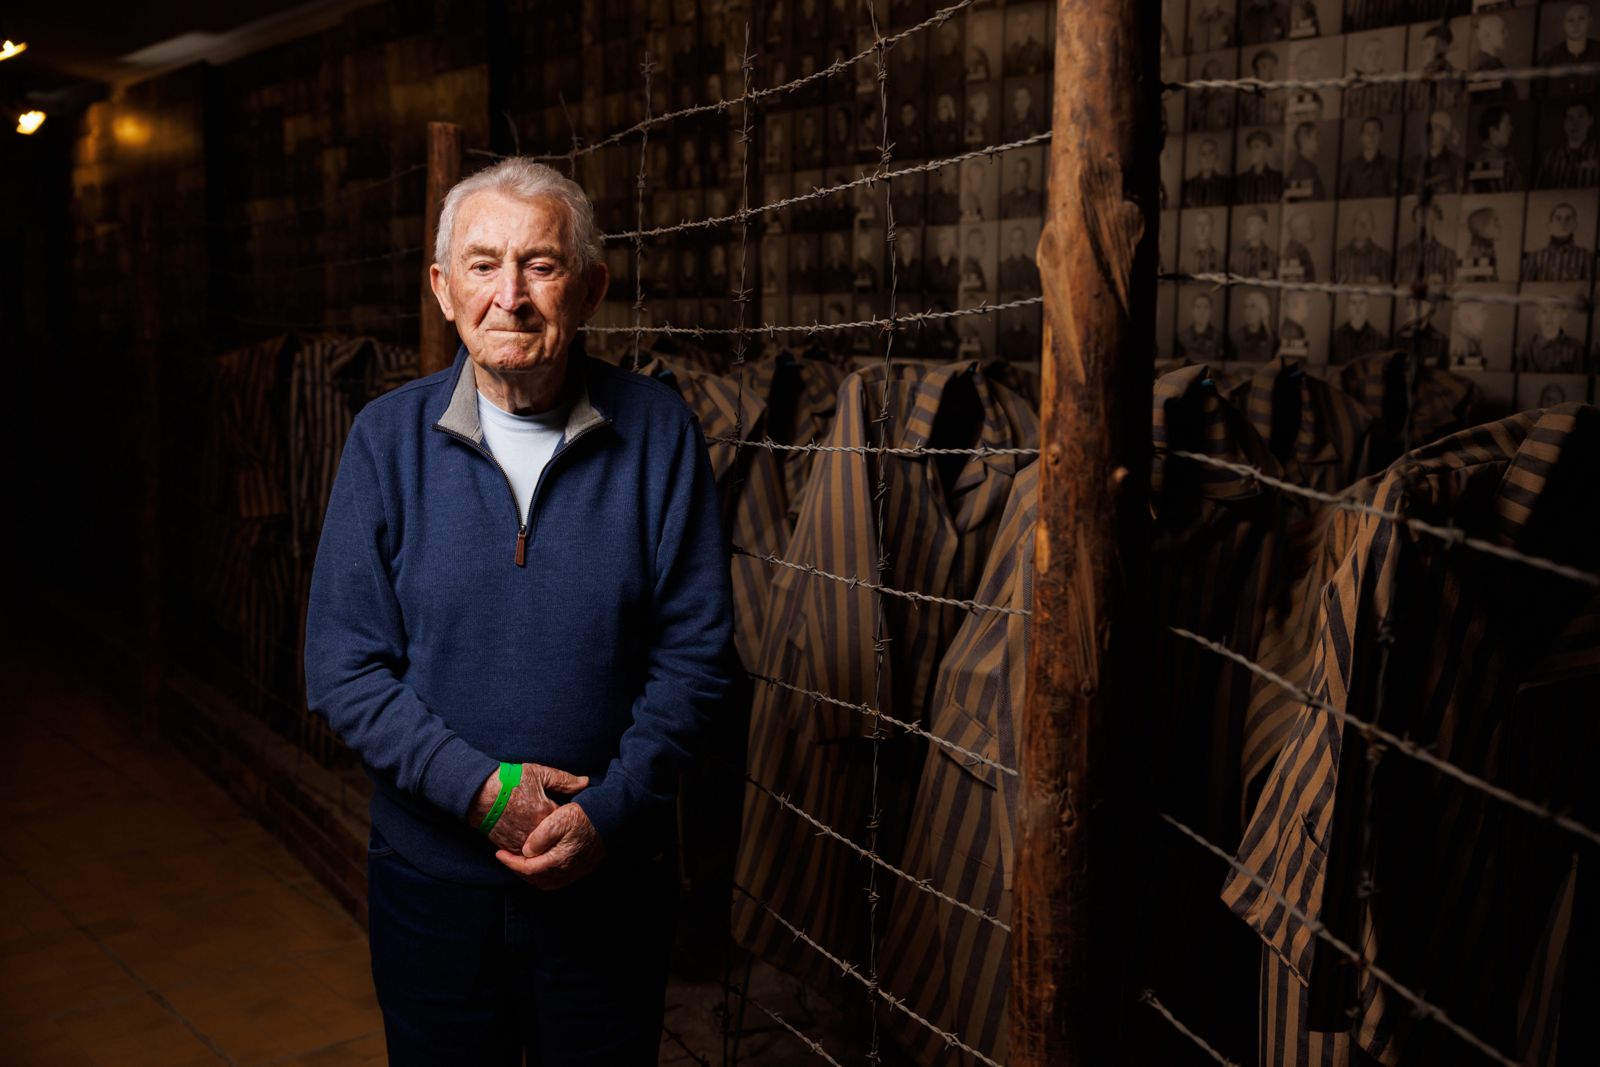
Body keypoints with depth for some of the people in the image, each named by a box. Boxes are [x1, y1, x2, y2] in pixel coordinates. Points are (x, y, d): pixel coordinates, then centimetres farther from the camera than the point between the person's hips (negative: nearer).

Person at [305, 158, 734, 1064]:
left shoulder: (659, 434, -7)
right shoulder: (388, 438, -5)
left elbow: (699, 652, -6)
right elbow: (345, 667, -6)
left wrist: (607, 808, -15)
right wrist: (481, 788, -16)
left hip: (612, 878, 0)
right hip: (431, 877, 1)